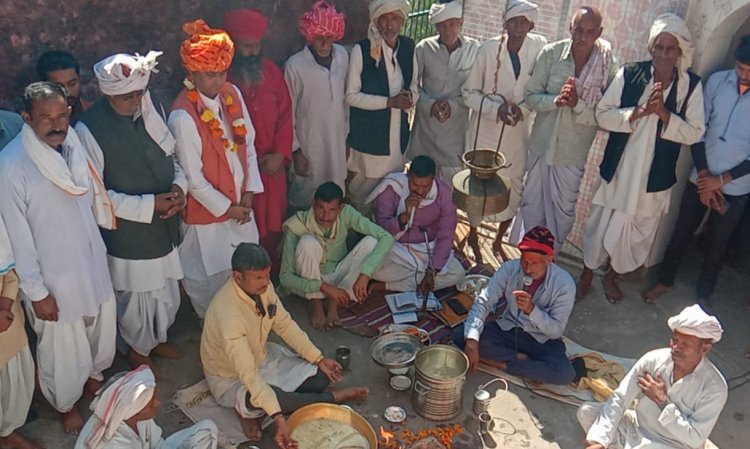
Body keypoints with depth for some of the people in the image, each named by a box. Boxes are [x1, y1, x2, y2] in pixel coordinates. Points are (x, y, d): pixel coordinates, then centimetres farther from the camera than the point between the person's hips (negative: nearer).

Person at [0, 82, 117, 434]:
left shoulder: (76, 145, -5)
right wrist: (36, 291, -14)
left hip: (93, 262, 6)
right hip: (53, 275, -5)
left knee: (102, 329, 25)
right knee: (62, 348, 15)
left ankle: (94, 376, 55)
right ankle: (66, 404, 42)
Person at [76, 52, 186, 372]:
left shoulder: (151, 109, -3)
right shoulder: (90, 128, -21)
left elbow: (173, 156, 9)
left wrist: (179, 186, -11)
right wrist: (148, 205, -22)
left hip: (165, 226, 6)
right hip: (128, 233, -5)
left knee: (167, 291, 22)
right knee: (136, 296, 15)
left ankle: (157, 338, 51)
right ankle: (137, 349, 44)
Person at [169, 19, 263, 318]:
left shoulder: (232, 94, -6)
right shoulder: (183, 117, -27)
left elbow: (249, 144, 3)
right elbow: (193, 178, -21)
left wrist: (249, 192, -2)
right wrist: (226, 208, -11)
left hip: (240, 204, 6)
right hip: (208, 212, -6)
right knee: (212, 281, 15)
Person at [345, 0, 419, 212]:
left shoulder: (408, 46, 2)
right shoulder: (361, 50, -14)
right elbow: (351, 95, -13)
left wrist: (410, 95, -10)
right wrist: (389, 102, -21)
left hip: (397, 131, 5)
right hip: (368, 134, -5)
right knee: (363, 188, 8)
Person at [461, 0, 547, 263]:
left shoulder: (539, 47, -8)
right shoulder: (489, 49, -13)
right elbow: (469, 92, -7)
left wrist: (523, 108, -17)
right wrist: (496, 108, -20)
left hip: (518, 133, 2)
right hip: (486, 130, -2)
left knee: (514, 189, 12)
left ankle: (498, 241, 35)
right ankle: (473, 237, 36)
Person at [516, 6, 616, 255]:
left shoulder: (608, 66, -12)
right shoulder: (551, 53, -9)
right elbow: (531, 96, -6)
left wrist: (577, 104, -29)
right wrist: (556, 100, -26)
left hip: (573, 151, -1)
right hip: (541, 144, 1)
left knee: (563, 211, 13)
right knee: (531, 205, 16)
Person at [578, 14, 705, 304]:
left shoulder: (691, 85, -6)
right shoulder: (629, 74, -7)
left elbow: (694, 133, -8)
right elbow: (602, 115, -9)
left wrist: (663, 112, -22)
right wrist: (639, 111, -23)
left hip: (655, 175, 1)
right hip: (618, 168, -1)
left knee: (637, 232, 15)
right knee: (601, 224, 11)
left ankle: (611, 276, 39)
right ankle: (587, 275, 34)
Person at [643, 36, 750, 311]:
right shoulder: (717, 81, -8)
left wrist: (721, 180, -13)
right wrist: (704, 175, -8)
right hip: (701, 178, 2)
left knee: (718, 244, 14)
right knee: (682, 232, 14)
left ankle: (703, 293, 34)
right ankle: (665, 280, 35)